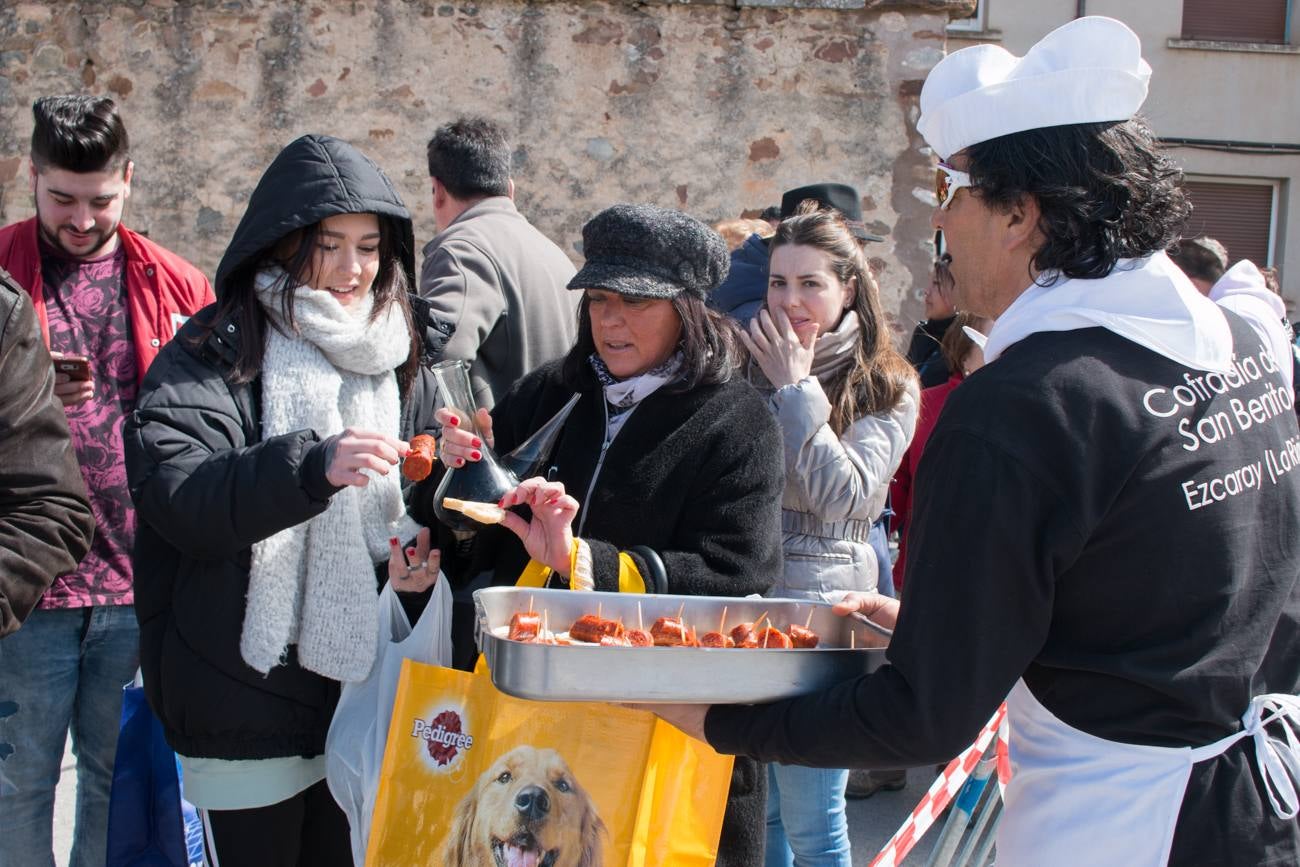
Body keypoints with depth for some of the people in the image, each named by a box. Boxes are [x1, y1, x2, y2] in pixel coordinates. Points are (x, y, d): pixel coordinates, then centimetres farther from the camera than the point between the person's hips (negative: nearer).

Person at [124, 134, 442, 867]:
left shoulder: (397, 361, 10)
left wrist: (415, 556, -2)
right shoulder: (216, 355, -5)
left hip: (362, 691, 5)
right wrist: (314, 466, -35)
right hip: (246, 702, -5)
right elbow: (172, 491, -22)